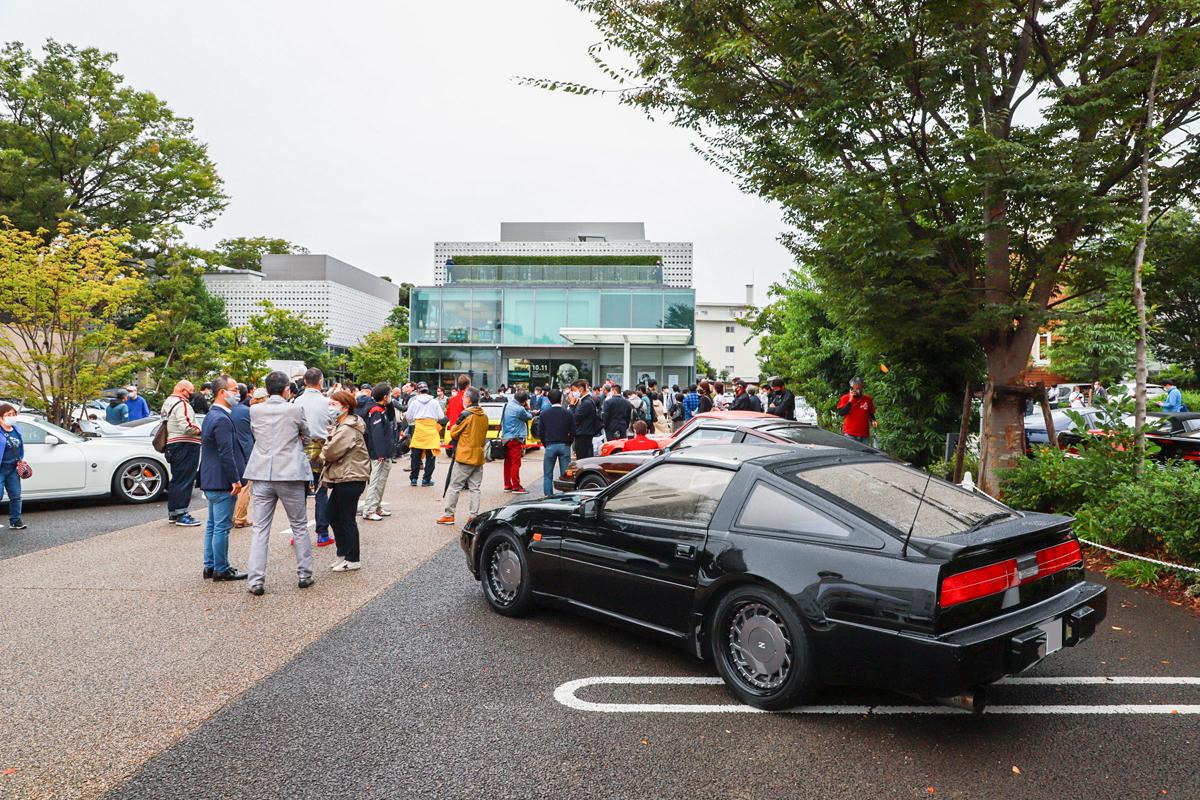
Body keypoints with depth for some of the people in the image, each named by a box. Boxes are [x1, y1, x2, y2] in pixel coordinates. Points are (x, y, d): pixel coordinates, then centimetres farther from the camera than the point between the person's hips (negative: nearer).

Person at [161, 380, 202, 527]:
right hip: (185, 445, -10)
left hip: (172, 444, 10)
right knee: (185, 480, -5)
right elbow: (187, 427, -27)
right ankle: (181, 514, -3)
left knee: (176, 480, 17)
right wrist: (199, 430, -8)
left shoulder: (167, 402, 17)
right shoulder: (182, 404, -16)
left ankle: (172, 513, 24)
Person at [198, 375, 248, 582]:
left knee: (212, 525, 16)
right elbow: (226, 453, -22)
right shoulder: (222, 419, -19)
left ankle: (210, 566, 24)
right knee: (222, 527, -3)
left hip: (210, 480, 11)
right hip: (222, 481, -11)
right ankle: (221, 569, 4)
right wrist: (235, 479, -18)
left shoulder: (210, 416, 14)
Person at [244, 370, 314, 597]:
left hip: (262, 476, 2)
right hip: (290, 475, -2)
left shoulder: (255, 411, 0)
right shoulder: (294, 410, -7)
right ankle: (304, 575, 17)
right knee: (300, 527, 11)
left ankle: (256, 581, 3)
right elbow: (305, 436, 10)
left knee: (260, 530, 6)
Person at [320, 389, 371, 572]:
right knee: (332, 514, 15)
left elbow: (331, 452, -23)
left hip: (350, 478, -11)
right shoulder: (340, 425, 16)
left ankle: (353, 559, 9)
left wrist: (322, 453, -2)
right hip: (342, 477, 11)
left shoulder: (348, 428, -18)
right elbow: (330, 449, 17)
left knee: (347, 519, -2)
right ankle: (343, 554, 26)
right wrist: (326, 453, -4)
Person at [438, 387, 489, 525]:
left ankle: (448, 515, 7)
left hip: (465, 457, -6)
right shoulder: (484, 416, 7)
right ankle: (473, 516, 7)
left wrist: (454, 425, 12)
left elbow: (453, 433, -6)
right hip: (479, 457, 6)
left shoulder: (466, 415, -13)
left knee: (454, 487, 3)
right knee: (474, 488, 8)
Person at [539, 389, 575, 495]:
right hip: (564, 446, 0)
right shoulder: (568, 413, -2)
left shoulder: (544, 414, -1)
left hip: (550, 446, 0)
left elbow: (540, 432, 1)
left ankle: (548, 497, 5)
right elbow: (573, 432, 0)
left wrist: (546, 444, 12)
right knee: (565, 474, 5)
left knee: (547, 475, 7)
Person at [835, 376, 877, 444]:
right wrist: (850, 401, -14)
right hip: (850, 434, -3)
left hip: (864, 434, 3)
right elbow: (841, 413, -11)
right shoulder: (845, 398, 1)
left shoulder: (867, 399, 9)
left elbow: (871, 414, 19)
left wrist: (873, 421, -1)